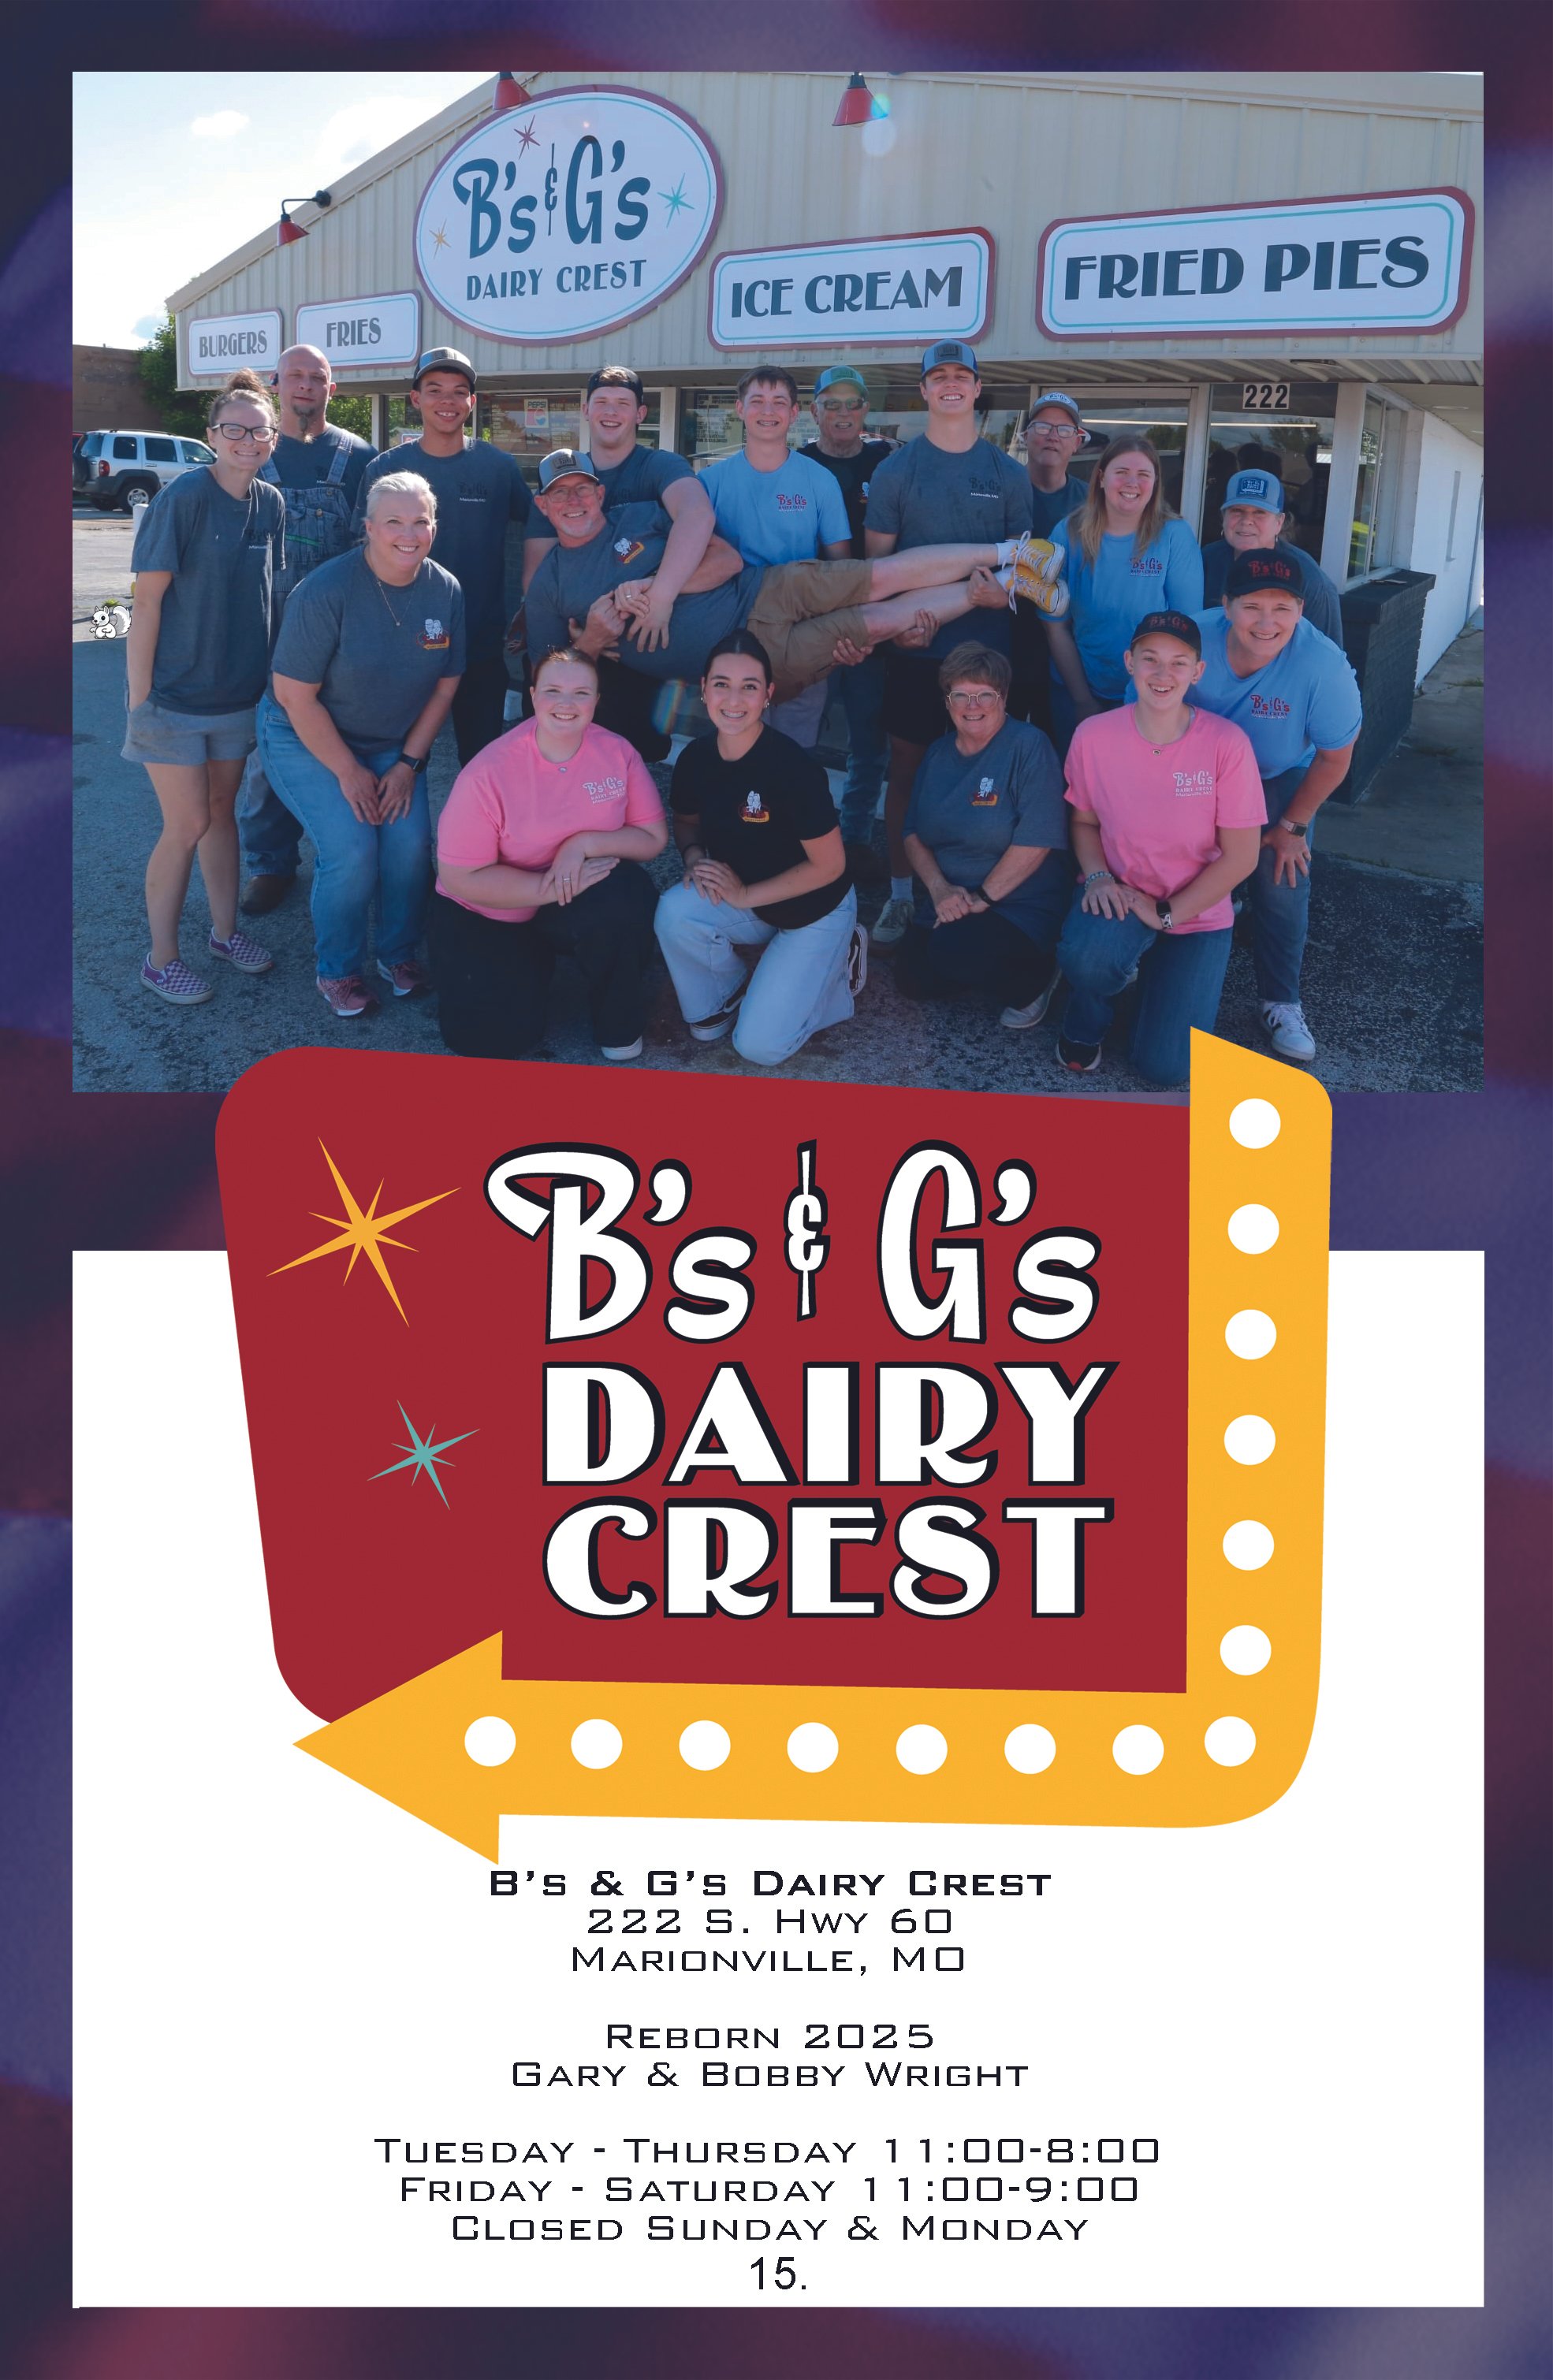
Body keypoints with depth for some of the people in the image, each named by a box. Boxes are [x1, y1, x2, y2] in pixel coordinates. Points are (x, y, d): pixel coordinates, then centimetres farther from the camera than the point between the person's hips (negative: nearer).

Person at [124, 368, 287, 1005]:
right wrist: (139, 697, -16)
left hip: (238, 691, 5)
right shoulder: (183, 498, -15)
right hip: (175, 693, -5)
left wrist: (268, 679, 10)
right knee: (188, 825, -1)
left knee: (222, 810, 17)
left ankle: (224, 930, 32)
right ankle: (161, 959, 13)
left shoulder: (271, 504, 2)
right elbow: (147, 599, -15)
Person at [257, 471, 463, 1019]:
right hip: (306, 739, -4)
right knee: (351, 849, -20)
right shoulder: (326, 592, -23)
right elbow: (294, 694, -19)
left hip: (392, 743, 4)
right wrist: (348, 772, -15)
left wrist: (408, 763, -4)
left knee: (411, 842, -16)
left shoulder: (446, 592, -8)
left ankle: (400, 954, 11)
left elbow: (445, 685, 2)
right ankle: (338, 971, 4)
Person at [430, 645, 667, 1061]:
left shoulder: (617, 752, -13)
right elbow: (461, 877, -20)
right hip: (486, 915, -1)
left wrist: (585, 843, -25)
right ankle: (533, 962, 19)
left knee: (628, 897, -32)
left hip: (581, 904, 2)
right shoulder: (489, 773, -22)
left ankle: (619, 1025, -5)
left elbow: (653, 838, -7)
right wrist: (551, 888, -28)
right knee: (494, 1037, -17)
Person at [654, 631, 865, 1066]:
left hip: (815, 911, -4)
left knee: (760, 1045, -13)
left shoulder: (794, 766, -28)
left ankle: (836, 963, 13)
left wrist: (744, 895, -20)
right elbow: (686, 821, 11)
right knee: (674, 911, -27)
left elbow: (829, 866, -21)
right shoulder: (696, 757, -11)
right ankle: (724, 995, 3)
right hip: (740, 901, 5)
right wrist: (695, 858, -13)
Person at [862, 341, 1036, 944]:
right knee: (907, 764, 4)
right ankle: (901, 892, 13)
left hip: (986, 648, 1)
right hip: (914, 647, -1)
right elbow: (877, 559, 3)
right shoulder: (896, 469, 4)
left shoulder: (1008, 474, 8)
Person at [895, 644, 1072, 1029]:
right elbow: (913, 833, 7)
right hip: (950, 903, 7)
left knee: (952, 952, -30)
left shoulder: (1028, 746, -14)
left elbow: (1035, 841, -21)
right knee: (913, 981, -9)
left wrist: (982, 898, -20)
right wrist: (939, 888, -11)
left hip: (1021, 905, -6)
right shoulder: (937, 754, 8)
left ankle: (1037, 975, -1)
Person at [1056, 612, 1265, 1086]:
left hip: (1196, 913, 0)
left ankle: (1159, 975, 24)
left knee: (1166, 1066, -11)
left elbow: (1240, 856, -11)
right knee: (1085, 956, -37)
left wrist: (1166, 913, -15)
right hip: (1121, 897, 1)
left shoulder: (1226, 744, -18)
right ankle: (1085, 1024, 2)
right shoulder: (1093, 735, -12)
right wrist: (1097, 877, -14)